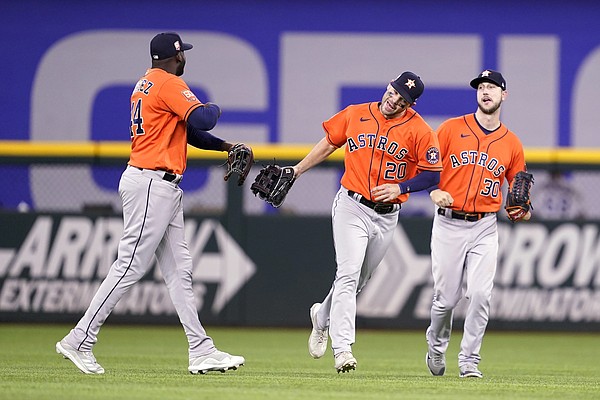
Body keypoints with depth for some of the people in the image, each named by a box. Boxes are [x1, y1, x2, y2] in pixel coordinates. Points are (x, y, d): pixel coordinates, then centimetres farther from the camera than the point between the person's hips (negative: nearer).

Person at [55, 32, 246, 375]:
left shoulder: (147, 84, 19)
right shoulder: (169, 83, -11)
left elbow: (187, 128, 22)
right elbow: (201, 120, -23)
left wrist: (226, 146, 12)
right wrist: (215, 108, 1)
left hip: (164, 188, 11)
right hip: (151, 184, -11)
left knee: (179, 270, 7)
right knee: (131, 266, -9)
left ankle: (201, 351, 6)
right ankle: (79, 342, -6)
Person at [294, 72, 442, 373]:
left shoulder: (419, 131, -4)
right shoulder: (355, 114, 2)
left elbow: (433, 175, -4)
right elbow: (328, 144, 16)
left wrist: (400, 187, -17)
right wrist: (296, 170, 17)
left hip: (387, 216, 1)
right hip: (351, 206, -1)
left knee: (358, 281, 13)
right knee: (348, 274, -16)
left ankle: (323, 317, 43)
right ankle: (342, 349, -21)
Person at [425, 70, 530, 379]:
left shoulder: (512, 143, 8)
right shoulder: (452, 129, 2)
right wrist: (434, 191, -15)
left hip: (485, 228, 1)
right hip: (448, 224, -1)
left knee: (480, 294, -12)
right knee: (447, 297, 2)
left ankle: (469, 360, -1)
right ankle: (436, 344, 31)